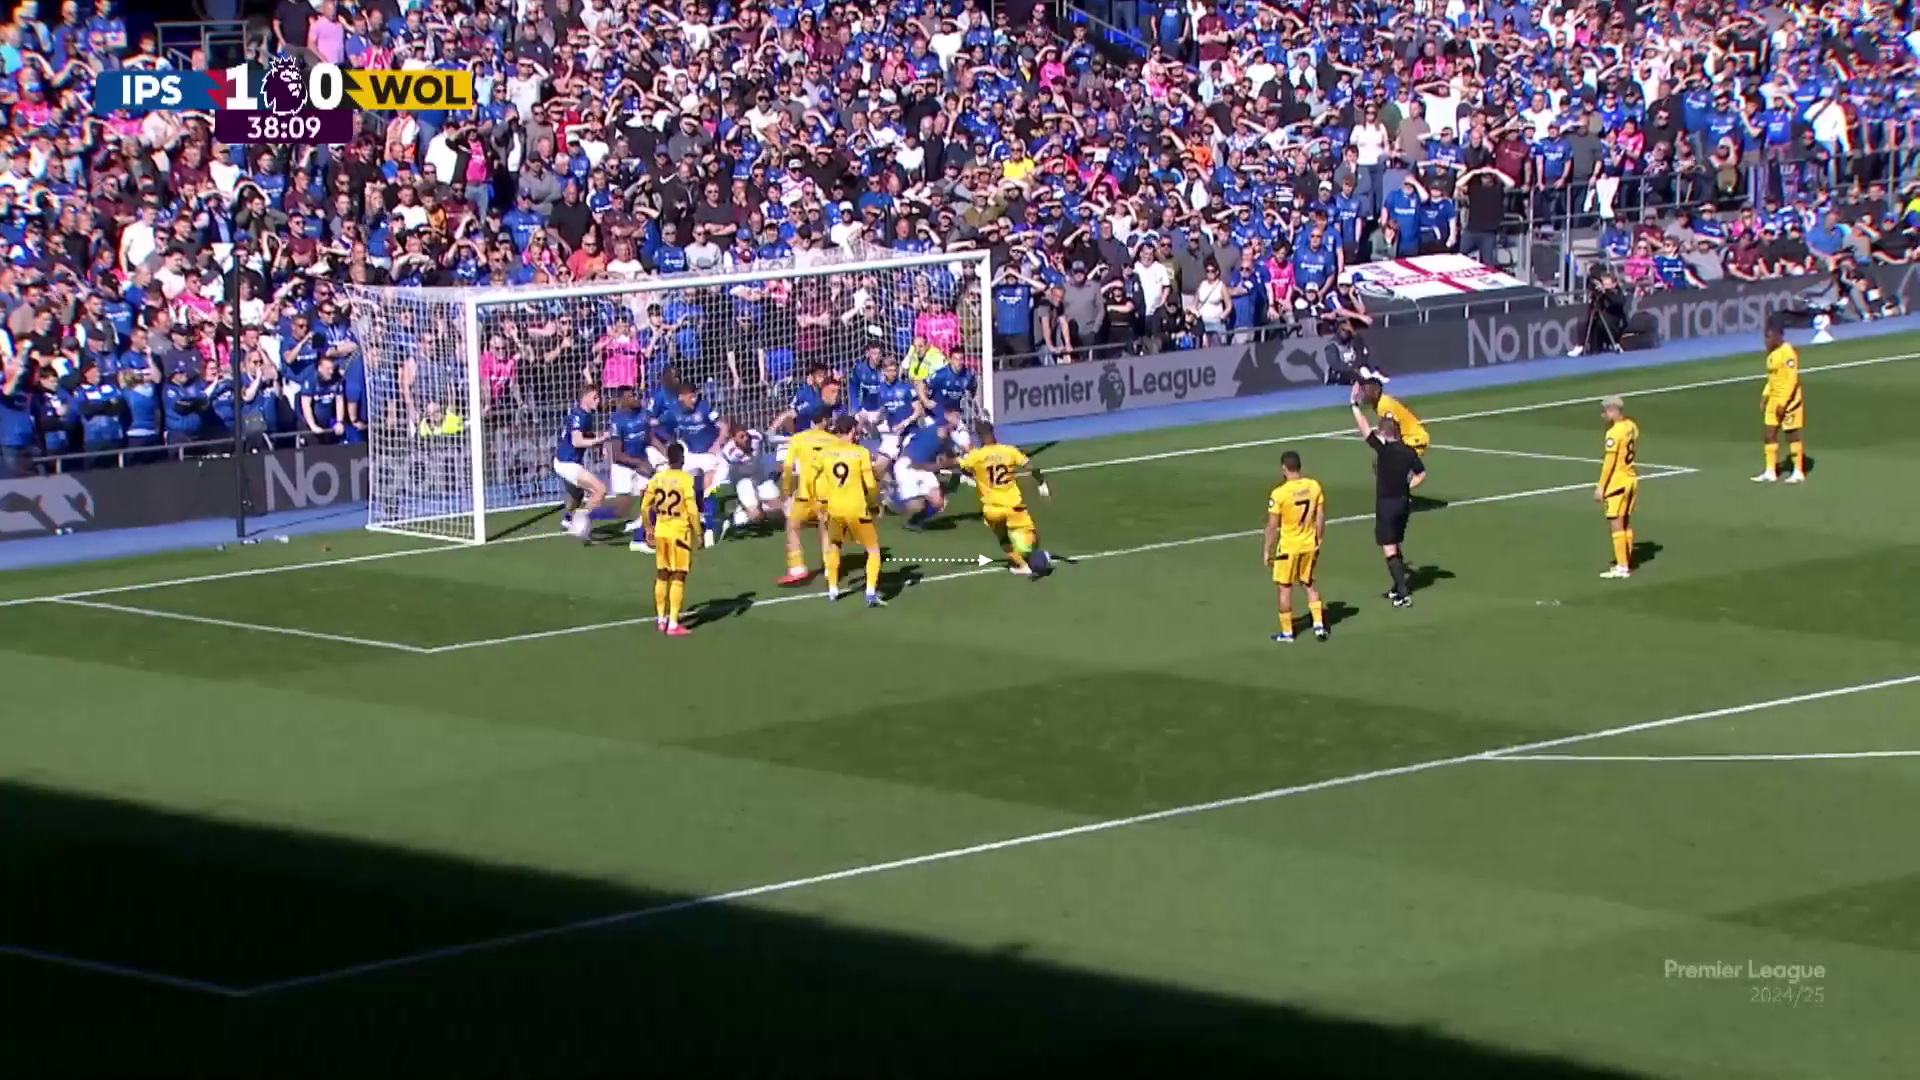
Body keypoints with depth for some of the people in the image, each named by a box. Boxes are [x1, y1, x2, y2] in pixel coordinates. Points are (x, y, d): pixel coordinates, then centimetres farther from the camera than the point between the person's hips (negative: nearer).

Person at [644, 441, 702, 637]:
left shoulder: (657, 478, 1)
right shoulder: (686, 479, -15)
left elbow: (646, 507, 7)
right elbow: (692, 510, -17)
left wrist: (649, 529, 21)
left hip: (661, 531, 5)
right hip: (680, 532, -5)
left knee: (662, 576, 17)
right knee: (678, 578, -1)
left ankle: (661, 619, 25)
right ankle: (673, 624, -4)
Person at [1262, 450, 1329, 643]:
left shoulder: (1279, 494, -20)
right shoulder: (1314, 486, -6)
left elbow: (1272, 526, -13)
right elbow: (1320, 519, 1)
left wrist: (1267, 550, -1)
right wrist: (1318, 542, 15)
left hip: (1289, 547, -5)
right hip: (1310, 545, 5)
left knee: (1285, 588, 11)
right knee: (1309, 584, 23)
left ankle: (1287, 632, 19)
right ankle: (1319, 624, 16)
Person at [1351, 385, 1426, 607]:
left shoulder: (1383, 449, -18)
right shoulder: (1408, 451, 0)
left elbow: (1365, 429, -16)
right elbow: (1421, 474, 8)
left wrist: (1355, 404, -10)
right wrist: (1406, 487, 14)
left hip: (1386, 503, -7)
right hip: (1403, 501, 7)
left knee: (1390, 550, -4)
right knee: (1395, 546, 22)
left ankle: (1403, 594, -8)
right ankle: (1400, 587, 30)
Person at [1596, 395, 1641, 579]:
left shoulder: (1614, 433, -20)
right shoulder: (1632, 427, 4)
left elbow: (1609, 463, -19)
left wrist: (1601, 487, -14)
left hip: (1617, 481, -9)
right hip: (1631, 478, 9)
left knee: (1616, 523, -3)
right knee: (1626, 522, 16)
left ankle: (1622, 567, -3)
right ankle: (1626, 562, 23)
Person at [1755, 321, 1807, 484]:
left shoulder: (1787, 353, -18)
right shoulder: (1772, 353, 10)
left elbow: (1792, 380, -21)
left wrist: (1783, 403, -22)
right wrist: (1765, 397, 14)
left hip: (1788, 401, -9)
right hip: (1774, 400, 9)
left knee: (1793, 434, 0)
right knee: (1770, 435, 8)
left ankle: (1799, 472, 9)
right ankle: (1770, 472, 14)